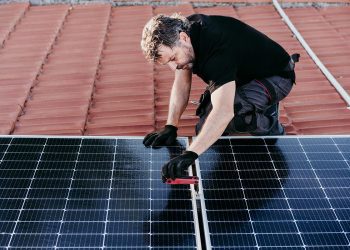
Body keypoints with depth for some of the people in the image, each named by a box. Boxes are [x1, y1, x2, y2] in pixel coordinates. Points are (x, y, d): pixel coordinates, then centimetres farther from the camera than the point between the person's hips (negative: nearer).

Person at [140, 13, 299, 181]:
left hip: (275, 77, -8)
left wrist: (190, 154, -58)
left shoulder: (217, 49, -40)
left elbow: (224, 111, -51)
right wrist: (170, 127, -14)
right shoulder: (179, 30, -14)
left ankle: (269, 125, -6)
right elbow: (181, 84, -5)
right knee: (204, 130, 2)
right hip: (244, 76, 8)